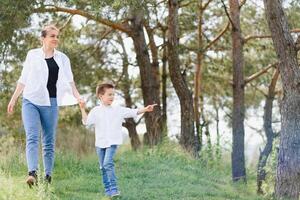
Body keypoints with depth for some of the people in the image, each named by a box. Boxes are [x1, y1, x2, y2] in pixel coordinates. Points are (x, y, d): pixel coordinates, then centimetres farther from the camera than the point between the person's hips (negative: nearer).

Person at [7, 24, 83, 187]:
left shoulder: (62, 58, 11)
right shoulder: (32, 55, 10)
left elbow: (69, 80, 1)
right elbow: (23, 79, 14)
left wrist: (77, 96, -15)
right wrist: (13, 99, 13)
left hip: (50, 102, 1)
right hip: (30, 101, -1)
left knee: (49, 141, 2)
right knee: (32, 137, -16)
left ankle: (48, 177, 6)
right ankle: (32, 173, -27)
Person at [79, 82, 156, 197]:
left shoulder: (118, 110, 3)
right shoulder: (96, 111, 1)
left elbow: (133, 112, 2)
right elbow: (86, 122, -7)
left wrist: (145, 109, -9)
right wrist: (83, 110, -15)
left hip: (112, 142, -2)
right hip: (100, 143, 2)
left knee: (108, 163, -19)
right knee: (103, 167, 8)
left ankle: (114, 189, -17)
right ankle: (107, 190, 19)